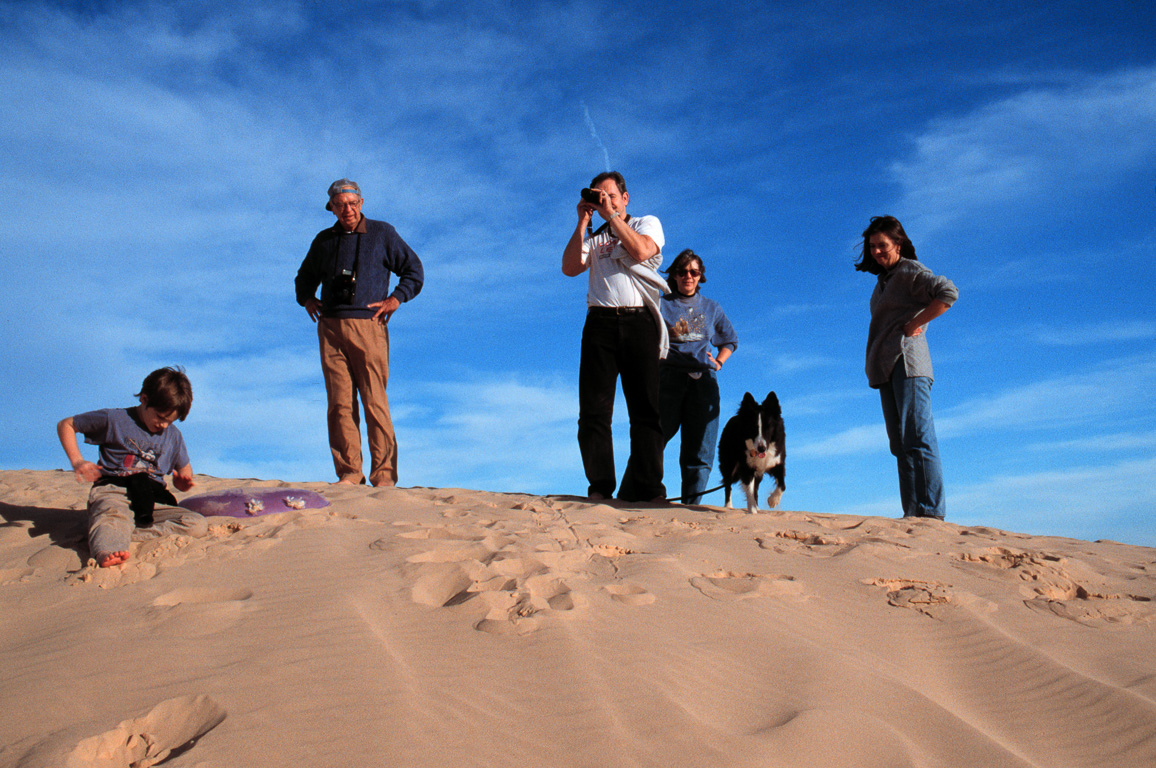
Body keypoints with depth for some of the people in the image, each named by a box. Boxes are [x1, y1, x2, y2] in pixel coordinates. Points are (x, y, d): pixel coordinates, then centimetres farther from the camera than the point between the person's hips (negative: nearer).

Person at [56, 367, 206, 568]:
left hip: (152, 502, 4)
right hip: (113, 492, -4)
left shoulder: (173, 436, 18)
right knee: (114, 516, -41)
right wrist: (77, 462, -3)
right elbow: (65, 425, 12)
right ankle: (107, 551, -76)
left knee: (198, 526, -22)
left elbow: (184, 468, 30)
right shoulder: (114, 419, 4)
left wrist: (182, 480, 4)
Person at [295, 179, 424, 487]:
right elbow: (305, 276, 35)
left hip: (368, 326, -4)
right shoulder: (324, 240, 20)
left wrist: (395, 299, -2)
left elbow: (414, 271, 12)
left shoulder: (382, 233, 10)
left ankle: (384, 476, -6)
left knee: (375, 403, -9)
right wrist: (306, 298, 15)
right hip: (330, 328, 4)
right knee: (340, 404, -2)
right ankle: (349, 473, 1)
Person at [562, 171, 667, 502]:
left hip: (639, 320, -2)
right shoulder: (593, 239, 25)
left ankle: (649, 491, -6)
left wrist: (612, 214, 0)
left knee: (646, 408, -6)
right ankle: (599, 489, -5)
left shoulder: (648, 223, 18)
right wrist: (582, 223, 7)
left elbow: (641, 251, -5)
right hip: (600, 322, 3)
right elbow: (570, 268, 6)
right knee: (594, 409, -6)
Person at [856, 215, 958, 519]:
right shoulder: (883, 281, 24)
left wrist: (915, 324, -13)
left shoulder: (910, 270, -1)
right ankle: (913, 512, 2)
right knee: (900, 443, 3)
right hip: (887, 368, 9)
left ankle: (931, 511, -15)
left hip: (907, 360, -9)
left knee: (917, 437, -14)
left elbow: (948, 292, -15)